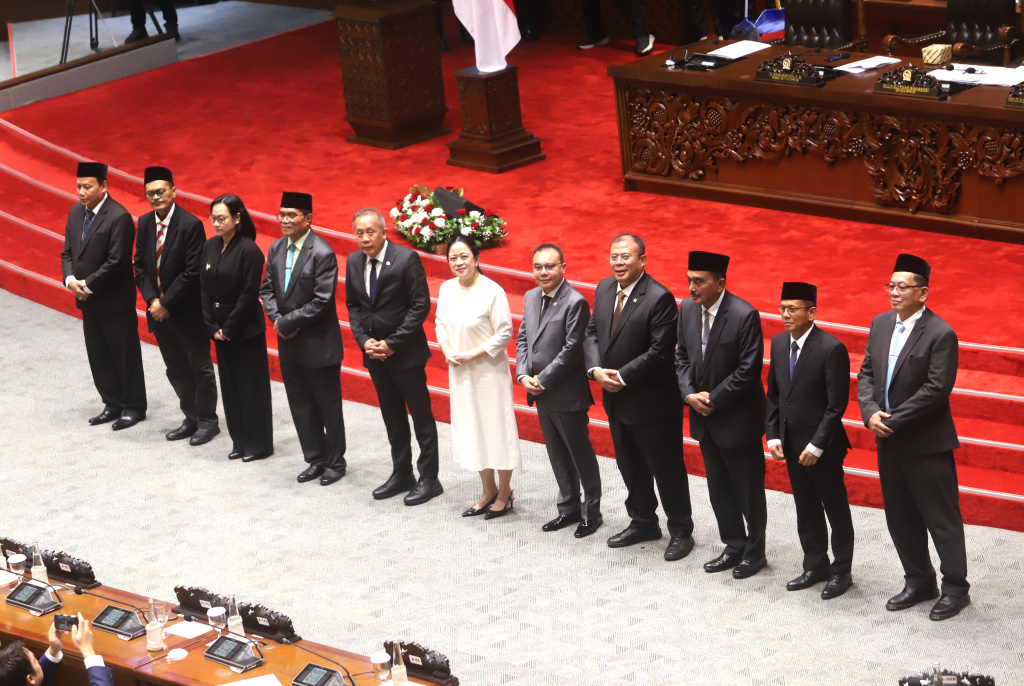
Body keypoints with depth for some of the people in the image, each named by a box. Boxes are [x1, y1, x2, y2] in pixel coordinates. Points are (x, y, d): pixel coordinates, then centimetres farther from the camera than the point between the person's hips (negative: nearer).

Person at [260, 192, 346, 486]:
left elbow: (321, 302, -20)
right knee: (300, 405, 14)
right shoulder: (276, 249, 6)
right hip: (288, 342, 7)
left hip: (318, 344, -7)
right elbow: (268, 288, 11)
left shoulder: (322, 253, -17)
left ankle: (335, 462, 19)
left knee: (328, 405, 6)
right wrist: (276, 319, -7)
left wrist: (287, 321, -17)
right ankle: (315, 459, 27)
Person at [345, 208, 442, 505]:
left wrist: (392, 344, -16)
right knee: (392, 419, 15)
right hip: (375, 353, 6)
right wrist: (364, 340, -4)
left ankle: (429, 479, 7)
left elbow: (420, 305, -14)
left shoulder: (406, 259, -14)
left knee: (421, 417, 1)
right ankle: (401, 475, 25)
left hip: (405, 353, -6)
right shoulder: (353, 262, 4)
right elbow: (353, 305, 12)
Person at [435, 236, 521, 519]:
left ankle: (504, 493, 16)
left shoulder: (492, 291, -17)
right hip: (459, 372, 6)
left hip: (489, 371, -6)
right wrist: (448, 352, -5)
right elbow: (440, 323, 12)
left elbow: (504, 333, -15)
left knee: (496, 429, 2)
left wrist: (471, 354, -17)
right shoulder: (447, 289, 1)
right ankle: (489, 490, 28)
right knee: (471, 429, 14)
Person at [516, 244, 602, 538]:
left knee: (580, 454, 5)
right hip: (541, 393, 7)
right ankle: (569, 508, 29)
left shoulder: (575, 302, -17)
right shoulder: (531, 297, 8)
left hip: (567, 394, -7)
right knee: (557, 455, 17)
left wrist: (542, 380, -17)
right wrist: (523, 375, -3)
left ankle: (592, 511, 17)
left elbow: (571, 350, -19)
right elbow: (522, 339, 12)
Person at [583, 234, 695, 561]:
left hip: (652, 401, -8)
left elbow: (660, 351, -22)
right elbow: (592, 333, 8)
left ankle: (680, 531, 17)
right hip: (616, 398, 8)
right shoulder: (604, 289, 4)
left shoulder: (659, 298, -19)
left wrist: (623, 375, -21)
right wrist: (596, 369, -9)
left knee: (666, 468, 4)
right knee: (630, 466, 20)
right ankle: (643, 522, 36)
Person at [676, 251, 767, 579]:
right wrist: (690, 394, -6)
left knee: (748, 490, 6)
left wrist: (714, 399, -16)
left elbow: (749, 370, -19)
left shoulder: (744, 315, -20)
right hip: (704, 417, 7)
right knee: (719, 489, 16)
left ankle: (755, 551, 20)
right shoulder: (687, 309, 0)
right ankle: (734, 547, 29)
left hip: (738, 418, -7)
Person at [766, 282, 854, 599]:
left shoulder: (831, 349, -17)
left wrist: (816, 445, -18)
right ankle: (816, 566, 29)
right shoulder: (779, 343, 4)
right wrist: (773, 434, 2)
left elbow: (837, 405, -17)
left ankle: (841, 572, 18)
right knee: (806, 510, 17)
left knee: (836, 510, 7)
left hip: (822, 447, -7)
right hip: (791, 443, 7)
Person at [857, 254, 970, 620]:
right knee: (901, 518, 15)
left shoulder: (940, 334, -16)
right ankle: (919, 582, 28)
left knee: (941, 518, 1)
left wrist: (893, 421, -19)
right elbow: (866, 373, 8)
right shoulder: (881, 324, 6)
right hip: (888, 440, 7)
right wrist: (871, 413, -9)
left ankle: (955, 588, 12)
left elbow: (936, 389, -20)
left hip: (926, 443, -7)